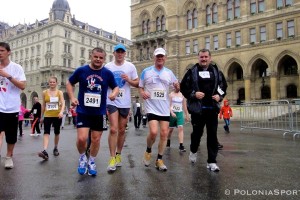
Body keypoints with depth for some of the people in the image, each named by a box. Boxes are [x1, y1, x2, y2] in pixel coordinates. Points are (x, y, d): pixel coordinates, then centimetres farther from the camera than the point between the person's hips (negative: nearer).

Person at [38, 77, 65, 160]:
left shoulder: (60, 92, 0)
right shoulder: (44, 92, 5)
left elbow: (63, 103, -10)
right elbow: (43, 105, 10)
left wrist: (61, 112, -29)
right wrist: (42, 116, 12)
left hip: (57, 116, 0)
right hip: (47, 116, 0)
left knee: (57, 133, 12)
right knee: (46, 133, -13)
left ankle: (55, 148, 29)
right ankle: (45, 151, -23)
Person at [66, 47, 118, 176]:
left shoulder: (108, 73, -2)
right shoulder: (81, 71, -3)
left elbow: (115, 87, 10)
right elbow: (69, 83, 10)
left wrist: (114, 93, -13)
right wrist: (72, 98, -4)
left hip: (99, 113, 1)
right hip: (83, 111, -1)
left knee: (96, 139, 10)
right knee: (82, 138, -10)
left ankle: (91, 162, 35)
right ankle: (82, 157, 23)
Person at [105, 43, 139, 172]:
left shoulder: (130, 66, 3)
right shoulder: (107, 67, 2)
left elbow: (137, 83, 7)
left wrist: (128, 80, -14)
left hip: (125, 103, 2)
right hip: (111, 102, -2)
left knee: (122, 130, 11)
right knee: (113, 129, -11)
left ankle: (118, 155, 27)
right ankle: (112, 158, -2)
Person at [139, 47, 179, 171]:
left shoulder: (169, 73, 8)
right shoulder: (146, 72, 1)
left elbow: (176, 87, 12)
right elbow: (140, 87, 7)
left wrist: (177, 86, -12)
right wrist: (142, 93, -15)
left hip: (164, 108, 4)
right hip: (151, 107, -3)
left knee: (164, 134, 3)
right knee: (153, 132, -18)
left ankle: (159, 160, 19)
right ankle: (148, 151, 15)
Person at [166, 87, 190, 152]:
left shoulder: (182, 95, 5)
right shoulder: (171, 94, -4)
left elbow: (184, 106, 11)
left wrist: (187, 115, 13)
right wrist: (172, 112, -24)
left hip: (180, 113, 2)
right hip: (172, 113, -2)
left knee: (181, 128, -12)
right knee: (170, 128, 11)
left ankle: (181, 145, -14)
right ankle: (168, 141, 35)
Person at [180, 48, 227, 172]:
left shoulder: (216, 71, 9)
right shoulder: (192, 71, 2)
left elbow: (224, 86, 17)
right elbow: (183, 87, 2)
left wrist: (220, 96, -2)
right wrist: (194, 94, -14)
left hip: (212, 108, 2)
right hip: (197, 108, -2)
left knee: (212, 135, 2)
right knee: (197, 133, 9)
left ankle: (212, 162, 11)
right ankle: (193, 151, 39)